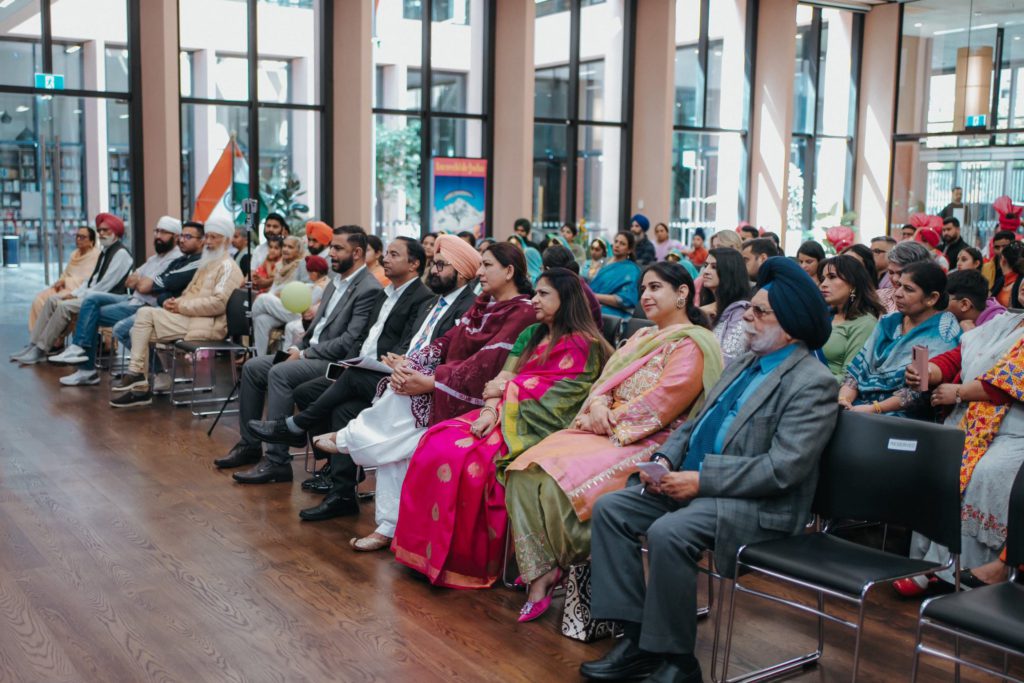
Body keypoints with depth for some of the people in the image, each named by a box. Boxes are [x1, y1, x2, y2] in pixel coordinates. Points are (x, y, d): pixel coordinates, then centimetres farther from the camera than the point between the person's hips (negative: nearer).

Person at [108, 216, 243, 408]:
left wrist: (182, 306, -15)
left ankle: (136, 373, -10)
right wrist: (177, 302, 1)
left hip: (207, 324, -9)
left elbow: (218, 303, -20)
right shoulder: (207, 263, 25)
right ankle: (139, 388, -4)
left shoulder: (227, 266, -7)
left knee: (145, 314, -18)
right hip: (191, 318, 9)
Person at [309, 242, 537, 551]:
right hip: (448, 386, 7)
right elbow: (447, 342, 9)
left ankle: (348, 437, -3)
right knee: (395, 442, -15)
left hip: (470, 398, -7)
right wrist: (407, 363, -8)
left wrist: (429, 382, -22)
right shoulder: (483, 305, 17)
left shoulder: (522, 313, -11)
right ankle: (389, 525, -12)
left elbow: (485, 365, -20)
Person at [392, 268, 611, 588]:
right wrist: (490, 410, -9)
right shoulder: (531, 335, 20)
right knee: (436, 443, -15)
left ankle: (469, 560, -14)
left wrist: (504, 389, -3)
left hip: (536, 428, -8)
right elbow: (503, 377, 10)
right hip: (505, 416, 8)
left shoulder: (581, 345, -4)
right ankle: (428, 548, -11)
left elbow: (550, 394, -13)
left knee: (465, 458, -28)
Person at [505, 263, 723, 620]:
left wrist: (608, 421, -11)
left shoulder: (692, 345, -7)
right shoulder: (643, 337, 22)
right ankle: (541, 575, -17)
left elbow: (658, 405, -16)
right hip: (607, 432, 9)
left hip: (649, 444, -8)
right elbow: (605, 381, 15)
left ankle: (556, 567, -4)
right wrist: (597, 406, -7)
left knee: (562, 481, -29)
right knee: (526, 473, -15)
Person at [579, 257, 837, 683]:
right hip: (693, 483, 9)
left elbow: (782, 468, -21)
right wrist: (665, 460, -1)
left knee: (668, 533, -32)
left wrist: (702, 480, -21)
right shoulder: (745, 364, 15)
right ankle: (636, 638, -2)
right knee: (609, 509, -4)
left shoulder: (813, 384, -13)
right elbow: (695, 424, 19)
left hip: (759, 505, -9)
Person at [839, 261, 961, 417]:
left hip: (903, 413, -6)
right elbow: (859, 366, 10)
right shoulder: (888, 322, 16)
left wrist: (874, 408, -20)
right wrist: (844, 399, -8)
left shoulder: (944, 330, -4)